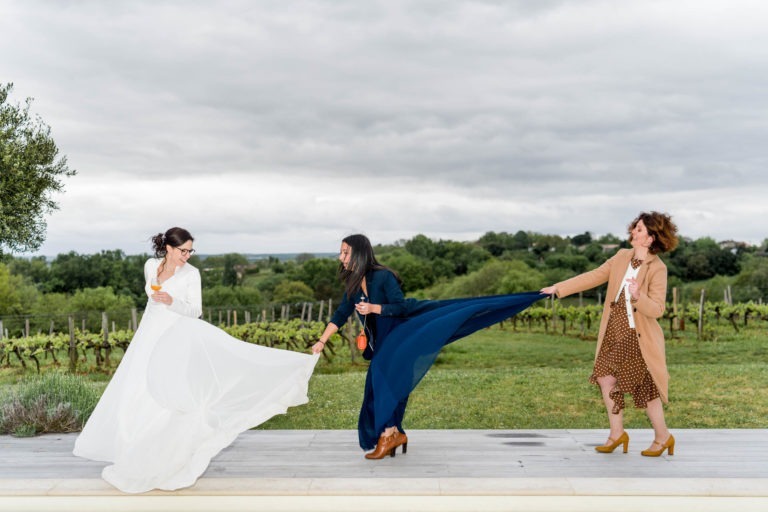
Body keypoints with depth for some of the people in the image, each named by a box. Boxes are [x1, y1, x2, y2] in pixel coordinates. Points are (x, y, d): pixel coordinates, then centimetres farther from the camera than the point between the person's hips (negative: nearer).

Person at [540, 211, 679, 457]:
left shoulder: (657, 269, -13)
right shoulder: (622, 257, 5)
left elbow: (656, 310, -17)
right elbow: (594, 276, 10)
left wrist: (638, 296, -35)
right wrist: (559, 288, 8)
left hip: (638, 336, -6)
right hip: (614, 333, 6)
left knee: (646, 389, 2)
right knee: (607, 379, 6)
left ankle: (663, 437, 23)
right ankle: (617, 434, 21)